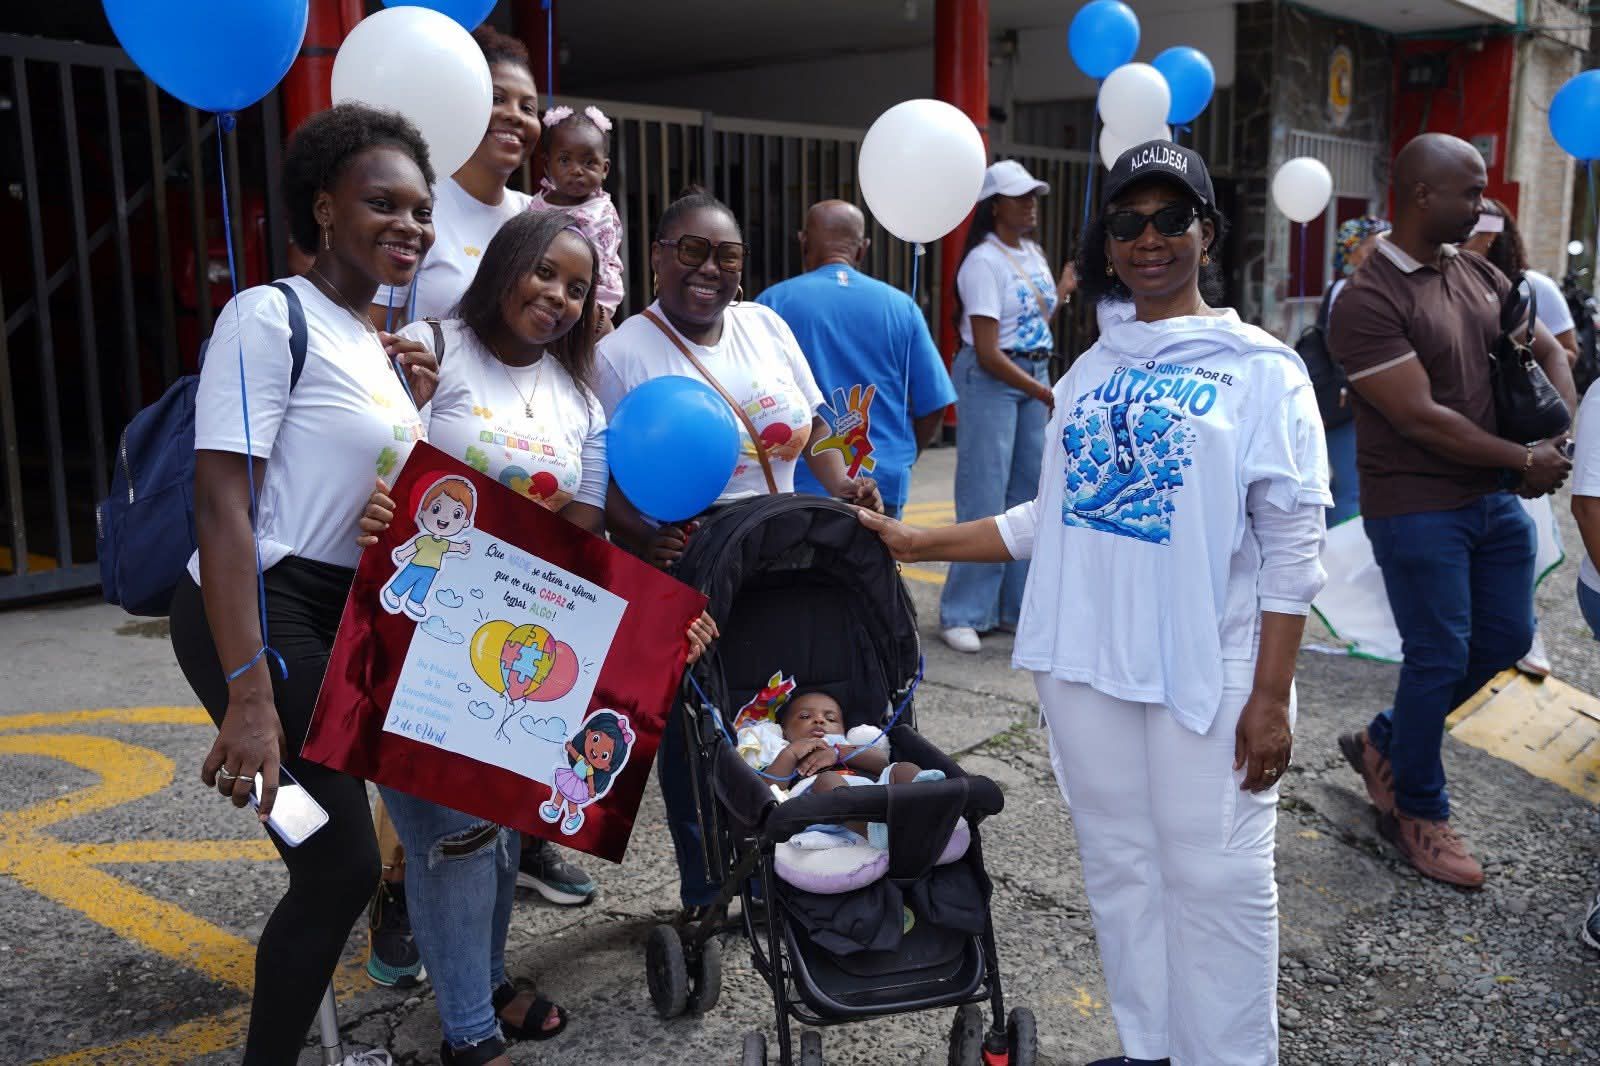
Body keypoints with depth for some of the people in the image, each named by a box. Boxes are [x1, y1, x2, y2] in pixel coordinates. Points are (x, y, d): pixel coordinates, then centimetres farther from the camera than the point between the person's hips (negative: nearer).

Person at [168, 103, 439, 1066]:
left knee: (335, 859, 14)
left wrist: (419, 408, 3)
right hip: (263, 614, -8)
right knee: (342, 864, -6)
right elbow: (222, 505, -21)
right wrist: (249, 693, -27)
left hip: (346, 614, 8)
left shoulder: (380, 342, 13)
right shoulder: (271, 317, -13)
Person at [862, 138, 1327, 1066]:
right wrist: (918, 544, 10)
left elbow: (1292, 550, -6)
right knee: (1119, 861, 14)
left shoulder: (1261, 370, -4)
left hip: (1207, 672, -5)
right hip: (1087, 662, 5)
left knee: (1214, 875, 2)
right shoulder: (1089, 374, 12)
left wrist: (1272, 697, -11)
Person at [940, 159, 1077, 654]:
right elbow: (988, 353, -18)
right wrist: (1048, 395, -19)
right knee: (985, 498, -7)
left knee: (1029, 492, 9)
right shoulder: (983, 261, -13)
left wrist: (1063, 290, 19)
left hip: (1034, 377, 8)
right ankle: (962, 614, 2)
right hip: (989, 380, -8)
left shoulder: (1033, 254, 12)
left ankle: (1015, 608, 18)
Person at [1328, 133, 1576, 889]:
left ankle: (1384, 743, 34)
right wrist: (1525, 460, -13)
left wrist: (1562, 437, -3)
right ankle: (1417, 813, 21)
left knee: (1506, 639, 15)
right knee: (1440, 656, 1)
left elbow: (1549, 351, 16)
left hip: (1496, 499, 8)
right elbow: (1422, 419, -21)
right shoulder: (1370, 300, -18)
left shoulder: (1480, 276, 7)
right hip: (1418, 508, -8)